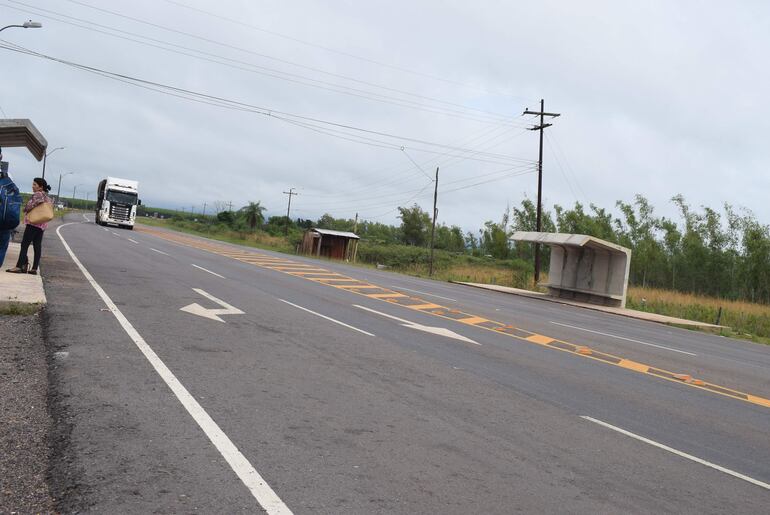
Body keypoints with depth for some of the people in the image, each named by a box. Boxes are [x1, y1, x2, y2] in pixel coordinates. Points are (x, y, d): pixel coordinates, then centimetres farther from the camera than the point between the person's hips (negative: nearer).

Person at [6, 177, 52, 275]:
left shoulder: (37, 194, -9)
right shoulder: (47, 197, 18)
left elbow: (38, 201, -26)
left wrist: (26, 210, -11)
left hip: (33, 223, -9)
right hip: (42, 225, 9)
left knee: (24, 244, -7)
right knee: (37, 246, 7)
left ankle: (19, 266, -10)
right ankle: (34, 268, 7)